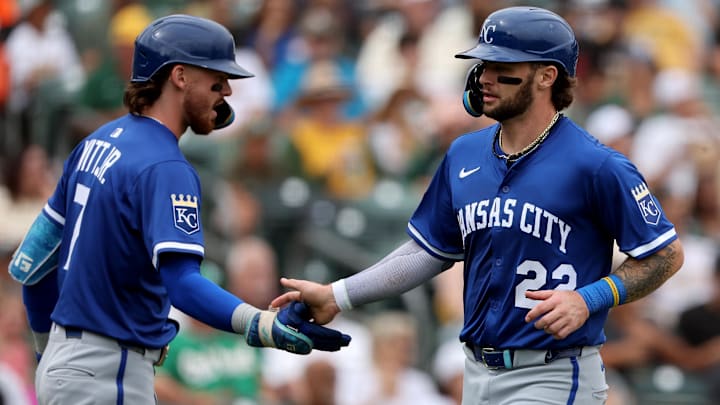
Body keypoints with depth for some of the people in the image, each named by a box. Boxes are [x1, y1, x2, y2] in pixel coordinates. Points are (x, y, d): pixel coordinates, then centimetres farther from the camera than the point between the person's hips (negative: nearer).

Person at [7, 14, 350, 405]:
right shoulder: (164, 168, -18)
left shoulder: (98, 142, 11)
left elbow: (32, 262, 17)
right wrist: (263, 326, -43)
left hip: (63, 358, 9)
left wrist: (49, 347, 27)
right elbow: (182, 282, -31)